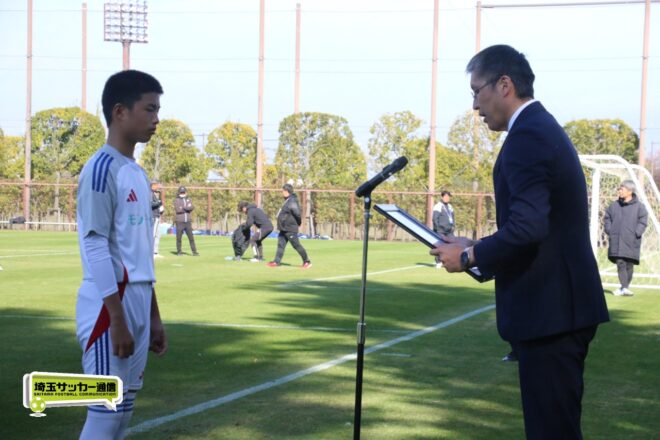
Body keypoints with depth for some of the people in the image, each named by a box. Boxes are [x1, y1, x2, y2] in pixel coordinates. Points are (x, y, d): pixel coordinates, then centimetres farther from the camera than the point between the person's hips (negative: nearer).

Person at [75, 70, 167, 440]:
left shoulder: (138, 173, 16)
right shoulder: (102, 169, -12)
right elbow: (95, 247, -16)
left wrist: (153, 316, 18)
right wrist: (117, 318, -19)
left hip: (138, 302, 9)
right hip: (110, 306, -9)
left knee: (124, 410, 11)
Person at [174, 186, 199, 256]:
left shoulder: (189, 200, 14)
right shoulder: (176, 200, 4)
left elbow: (192, 207, -5)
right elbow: (177, 210, -12)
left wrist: (182, 208, -14)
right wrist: (187, 208, -7)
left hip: (188, 221, 2)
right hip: (180, 221, -2)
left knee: (191, 237, -3)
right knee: (179, 237, 0)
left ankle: (194, 252, -4)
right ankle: (179, 251, 10)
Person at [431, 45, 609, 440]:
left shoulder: (527, 136, -16)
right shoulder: (545, 128, 17)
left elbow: (527, 226, -26)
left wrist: (470, 255, -12)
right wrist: (481, 251, 14)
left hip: (549, 309, -10)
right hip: (561, 304, 10)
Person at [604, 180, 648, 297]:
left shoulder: (639, 206, -2)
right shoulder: (614, 206, 8)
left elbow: (642, 221, -1)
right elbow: (607, 218, 18)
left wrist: (636, 234, -11)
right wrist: (609, 231, 6)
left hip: (631, 242, -2)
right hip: (616, 241, 2)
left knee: (629, 265, 3)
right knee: (620, 264, -8)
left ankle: (625, 287, 14)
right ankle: (624, 288, -11)